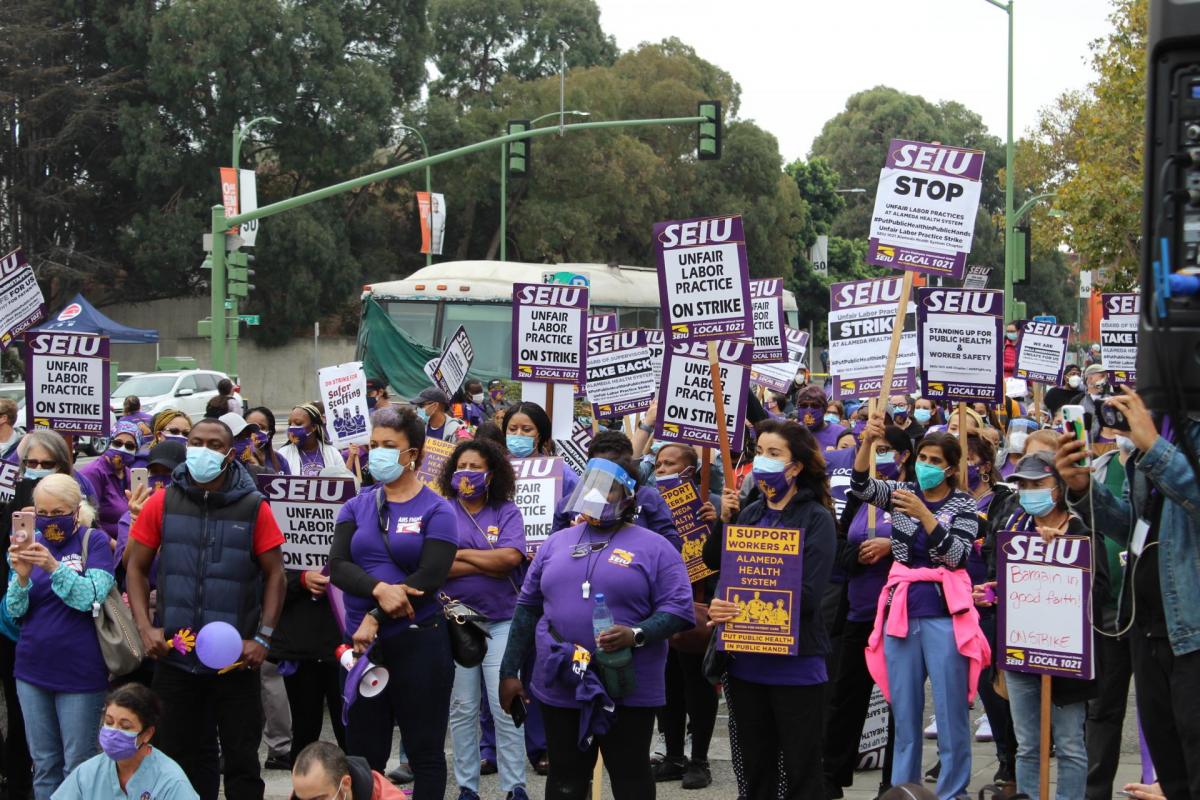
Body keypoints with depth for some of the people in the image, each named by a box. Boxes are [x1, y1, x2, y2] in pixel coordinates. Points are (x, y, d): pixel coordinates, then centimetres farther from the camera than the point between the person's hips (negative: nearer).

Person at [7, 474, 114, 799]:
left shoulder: (94, 541, -6)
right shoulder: (31, 543, 6)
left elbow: (92, 597, -18)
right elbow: (15, 611, 3)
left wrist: (54, 566, -31)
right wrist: (22, 576, -17)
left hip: (79, 672, -4)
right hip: (32, 670, 4)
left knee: (78, 768, 1)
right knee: (44, 765, 11)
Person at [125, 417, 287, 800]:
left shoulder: (253, 508, -3)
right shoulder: (161, 504, 1)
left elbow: (274, 574, 0)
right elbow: (136, 568, 5)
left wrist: (263, 638, -8)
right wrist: (145, 627, -7)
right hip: (175, 657, 2)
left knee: (241, 759, 6)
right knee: (181, 756, 12)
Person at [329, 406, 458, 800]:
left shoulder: (436, 511, -3)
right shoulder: (357, 507, 8)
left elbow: (430, 577, -14)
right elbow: (338, 567, -4)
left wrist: (375, 618, -19)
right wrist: (379, 589, -23)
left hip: (418, 640, -4)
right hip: (362, 642, 4)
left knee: (425, 751, 3)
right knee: (362, 753, 9)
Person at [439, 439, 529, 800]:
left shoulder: (507, 513, 4)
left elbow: (511, 558, -12)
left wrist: (459, 554, -9)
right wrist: (491, 565, -13)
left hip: (500, 621, 0)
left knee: (506, 706, -5)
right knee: (462, 708, 5)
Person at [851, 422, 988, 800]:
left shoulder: (963, 504, 0)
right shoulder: (904, 491, 9)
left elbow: (956, 555, -13)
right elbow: (860, 485, -7)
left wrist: (923, 514, -21)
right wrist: (868, 442, -24)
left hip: (944, 613, -4)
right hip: (901, 610, 4)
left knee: (950, 710, -3)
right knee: (904, 710, 9)